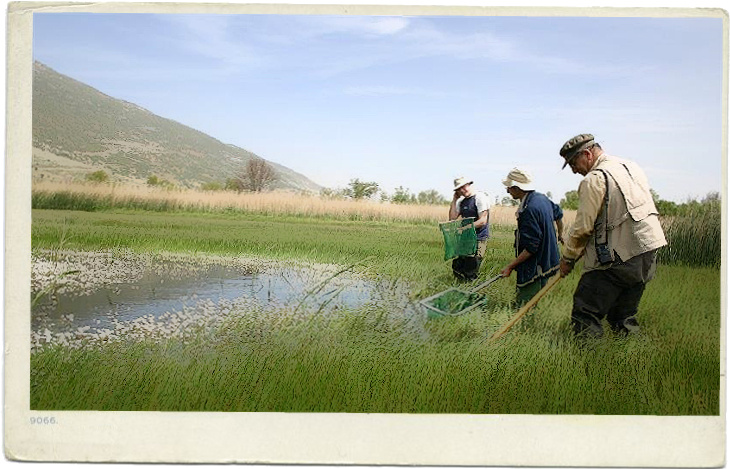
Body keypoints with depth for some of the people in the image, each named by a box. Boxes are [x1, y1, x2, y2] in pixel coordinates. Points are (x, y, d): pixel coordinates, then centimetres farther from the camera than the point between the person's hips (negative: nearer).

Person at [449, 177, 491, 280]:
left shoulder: (480, 197, -10)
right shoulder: (461, 201, 14)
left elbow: (483, 221, -17)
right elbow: (452, 218, 8)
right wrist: (454, 200, 4)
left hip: (479, 238, -7)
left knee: (470, 272, -9)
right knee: (457, 268, 7)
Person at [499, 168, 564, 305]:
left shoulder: (529, 210, -24)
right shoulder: (541, 198, 6)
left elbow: (532, 247, -25)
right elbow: (559, 214, 27)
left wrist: (510, 266, -20)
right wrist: (560, 234, 45)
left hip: (535, 270, -10)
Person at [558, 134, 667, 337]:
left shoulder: (594, 180, -11)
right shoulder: (632, 167, 16)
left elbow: (583, 227, -12)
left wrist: (567, 258, 1)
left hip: (617, 259, -9)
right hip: (648, 254, 9)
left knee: (585, 318, -5)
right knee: (624, 316, 18)